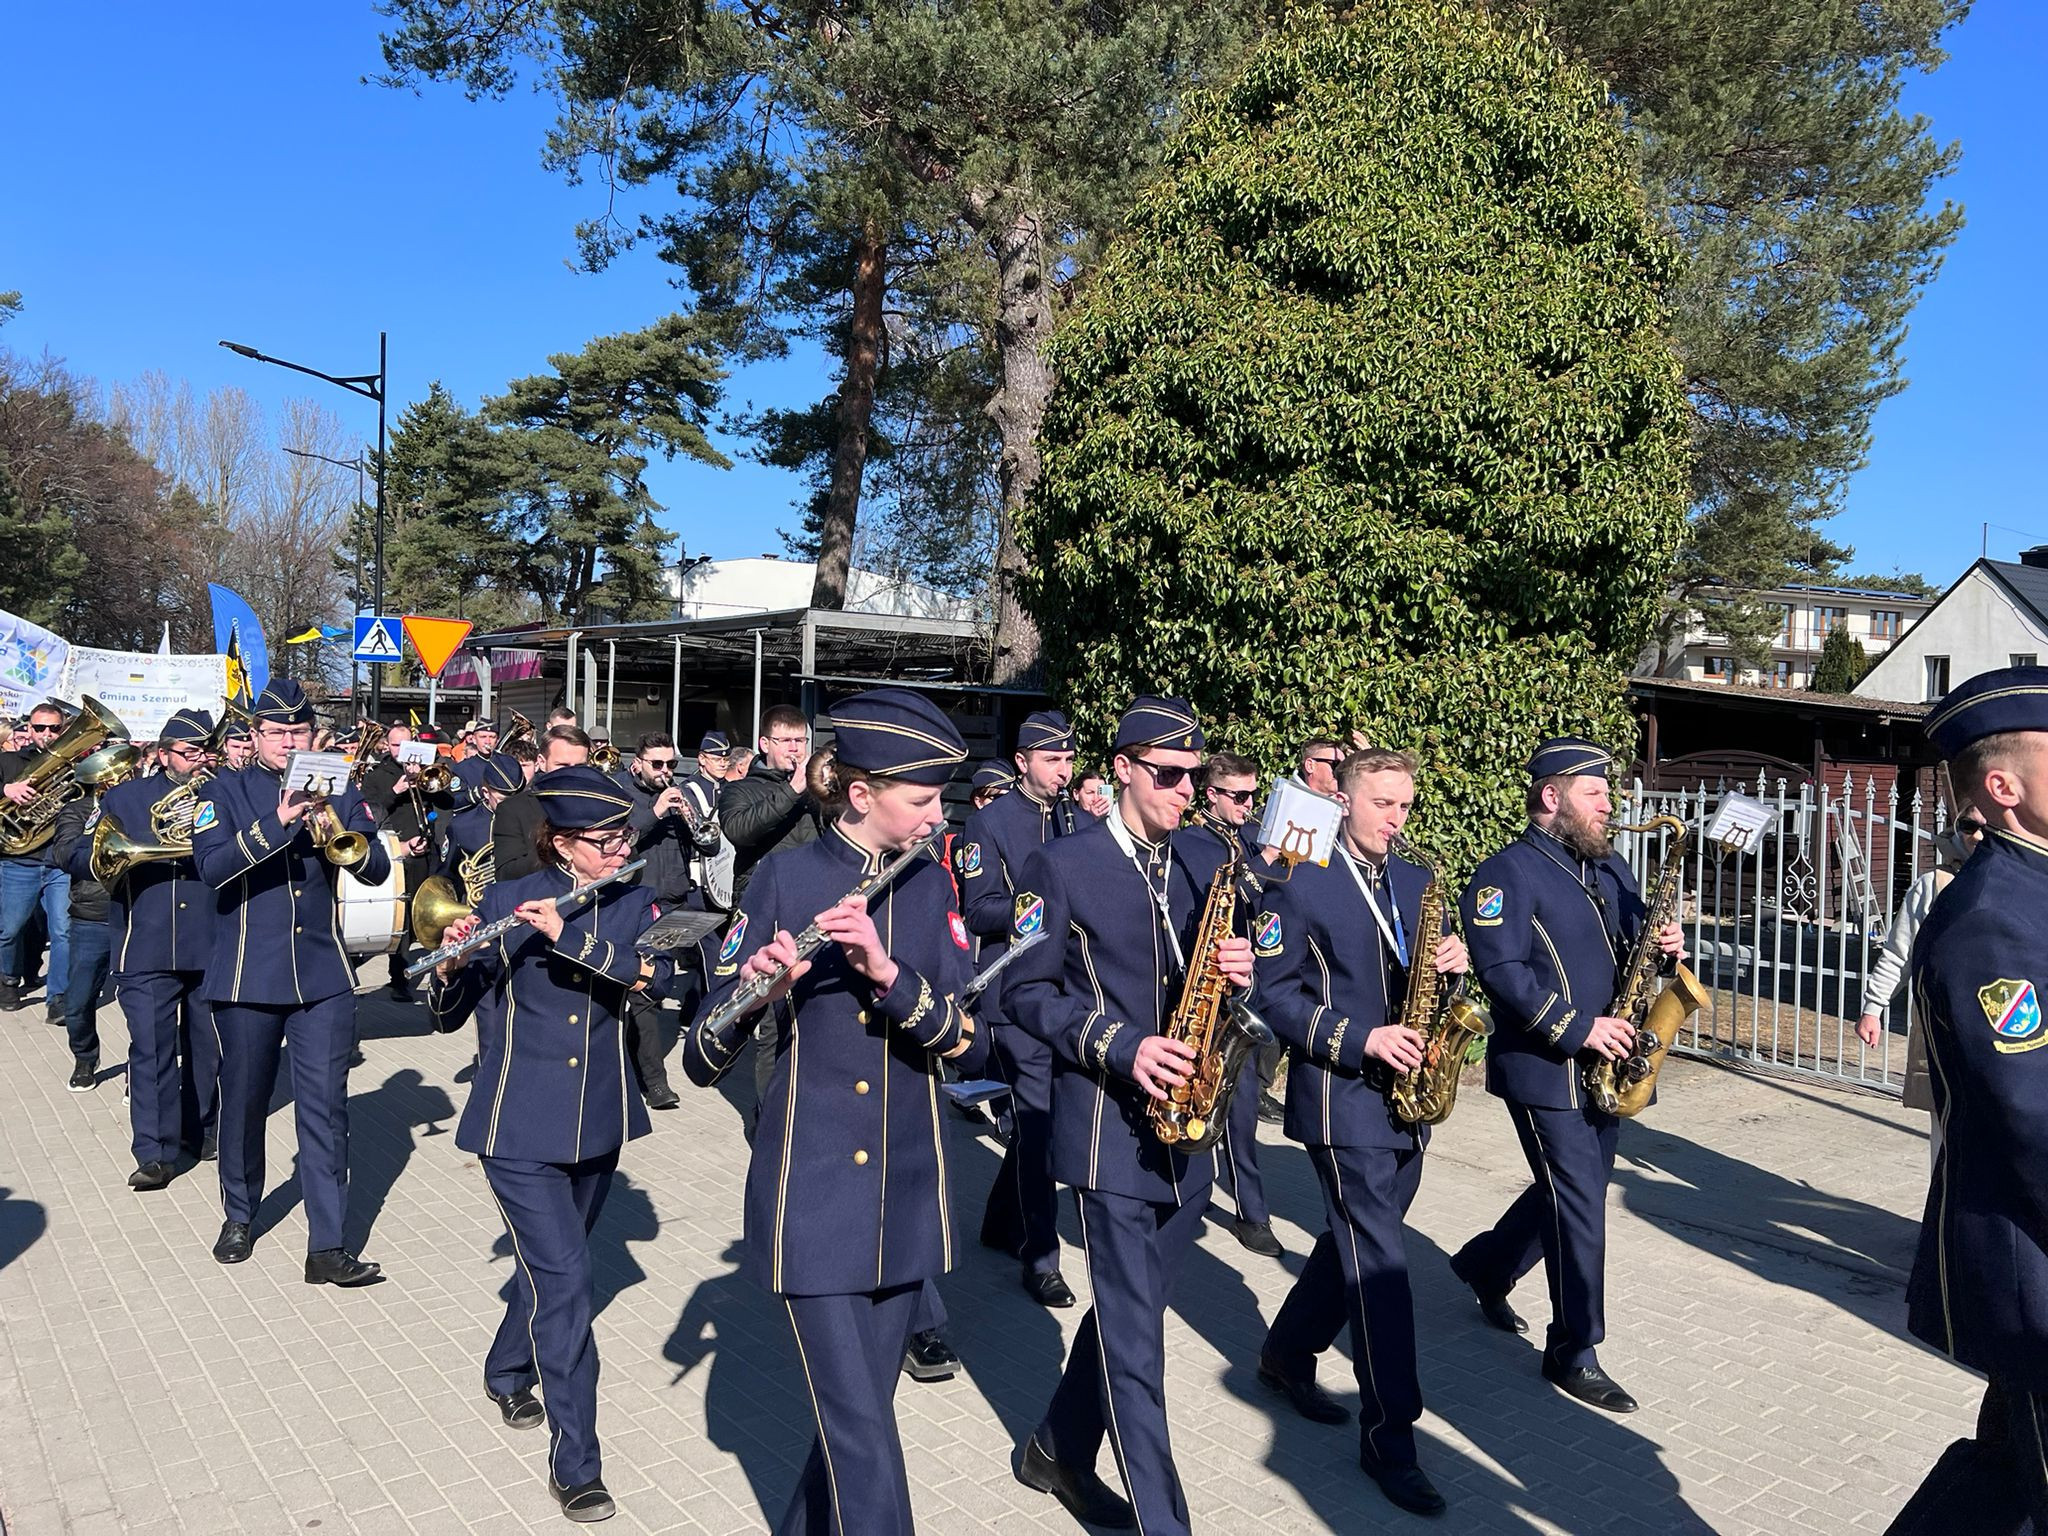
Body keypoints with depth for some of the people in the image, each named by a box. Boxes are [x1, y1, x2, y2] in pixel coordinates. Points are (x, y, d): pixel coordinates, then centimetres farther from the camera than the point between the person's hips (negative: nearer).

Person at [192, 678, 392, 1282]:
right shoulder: (224, 791, 2)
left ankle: (327, 1247, 1)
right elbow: (212, 866, -14)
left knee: (325, 1109, -2)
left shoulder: (338, 793, 7)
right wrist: (275, 825, -26)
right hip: (248, 978, 0)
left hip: (324, 977, 1)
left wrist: (336, 831, -19)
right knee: (243, 1103, 13)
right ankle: (238, 1216, 36)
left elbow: (377, 869, -1)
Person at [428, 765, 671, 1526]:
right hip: (519, 1124, -4)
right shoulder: (505, 902, -7)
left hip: (598, 1120, 4)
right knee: (565, 1276, -9)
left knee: (551, 1262, 21)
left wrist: (569, 937, -29)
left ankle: (507, 1372, 49)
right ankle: (575, 1461, 3)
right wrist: (451, 964, -26)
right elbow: (447, 1014, -4)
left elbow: (656, 975, -19)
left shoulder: (635, 905, 0)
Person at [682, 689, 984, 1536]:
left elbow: (971, 1043, -9)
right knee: (863, 1426, -2)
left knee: (858, 1411, 16)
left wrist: (889, 973, -25)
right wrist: (755, 991, -31)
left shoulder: (933, 885, 1)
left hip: (905, 1193, 4)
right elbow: (701, 1059, -11)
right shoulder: (785, 876, -9)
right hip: (812, 1192, -4)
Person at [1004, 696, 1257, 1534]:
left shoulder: (1200, 868, 10)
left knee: (1129, 1310, 18)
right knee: (1135, 1337, -1)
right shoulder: (1060, 866, -8)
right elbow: (1025, 990, -9)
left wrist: (1237, 971, -8)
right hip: (1109, 1126, -6)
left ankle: (1058, 1452, 38)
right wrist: (1119, 1047, -20)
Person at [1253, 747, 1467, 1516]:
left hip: (1407, 1096, 7)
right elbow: (1275, 993, -11)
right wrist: (1359, 1039, -20)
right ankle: (1390, 1435, 4)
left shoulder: (1417, 881, 11)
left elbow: (1434, 970, 16)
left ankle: (1287, 1354, 37)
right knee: (1380, 1261, -7)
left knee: (1356, 1243, 16)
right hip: (1342, 1098, -7)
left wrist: (1452, 963, -8)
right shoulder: (1300, 885, -8)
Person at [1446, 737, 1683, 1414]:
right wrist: (1578, 1028, -23)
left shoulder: (1608, 867, 13)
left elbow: (1631, 942, 19)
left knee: (1573, 1189, 16)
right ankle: (1574, 1353, 9)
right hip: (1542, 1068, -8)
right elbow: (1503, 971, -21)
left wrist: (1663, 946, -4)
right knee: (1581, 1201, -5)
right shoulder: (1506, 873, -13)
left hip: (1603, 1063, 8)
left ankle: (1486, 1269, 38)